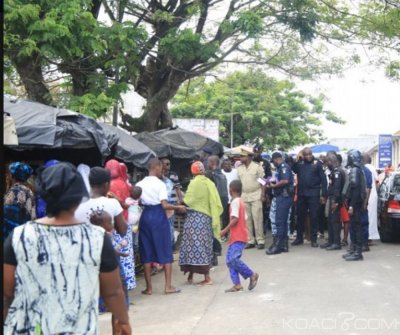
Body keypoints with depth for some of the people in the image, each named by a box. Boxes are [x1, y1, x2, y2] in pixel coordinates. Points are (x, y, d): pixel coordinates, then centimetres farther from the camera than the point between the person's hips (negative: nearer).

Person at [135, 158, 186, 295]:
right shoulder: (160, 184, -9)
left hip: (145, 216, 5)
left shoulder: (139, 184, 5)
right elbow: (165, 205, -16)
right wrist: (178, 207, -2)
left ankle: (149, 287, 11)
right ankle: (168, 286, 7)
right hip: (159, 216, -4)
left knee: (147, 253, 9)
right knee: (165, 252, 5)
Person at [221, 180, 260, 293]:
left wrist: (225, 230, -16)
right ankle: (237, 284, 3)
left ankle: (252, 275, -5)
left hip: (238, 237, -10)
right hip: (237, 236, 10)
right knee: (230, 260, 6)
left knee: (233, 259, -17)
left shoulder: (235, 201, -12)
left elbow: (235, 219, -20)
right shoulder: (241, 201, 16)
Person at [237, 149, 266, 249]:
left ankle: (260, 240, 1)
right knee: (247, 220, 6)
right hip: (244, 197, 5)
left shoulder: (257, 167, -3)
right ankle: (250, 240, 13)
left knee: (257, 219, -5)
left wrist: (263, 195, -9)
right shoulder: (239, 169, 10)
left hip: (256, 196, -5)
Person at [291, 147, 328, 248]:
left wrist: (323, 194, -9)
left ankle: (314, 239, 9)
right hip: (301, 194, 3)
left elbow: (323, 179, -4)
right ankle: (299, 238, 22)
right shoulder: (299, 163, 7)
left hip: (313, 194, -3)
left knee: (314, 217, 1)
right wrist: (296, 160, -8)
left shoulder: (317, 163, -2)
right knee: (300, 216, 11)